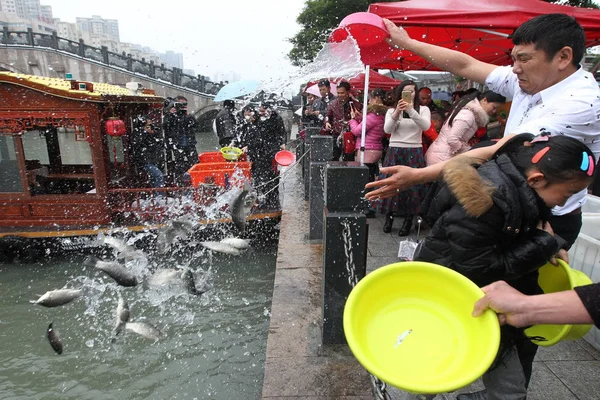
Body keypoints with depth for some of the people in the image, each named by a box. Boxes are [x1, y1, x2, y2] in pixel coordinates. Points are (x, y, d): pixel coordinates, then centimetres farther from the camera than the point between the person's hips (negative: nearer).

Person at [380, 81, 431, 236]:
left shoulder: (423, 109, 8)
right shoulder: (391, 110, 10)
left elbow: (426, 126, -13)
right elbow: (387, 129, -7)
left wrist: (411, 110, -24)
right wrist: (397, 112, -21)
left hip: (414, 153, -1)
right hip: (394, 152, 1)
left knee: (412, 185, -4)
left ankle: (408, 220, 9)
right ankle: (389, 217, 14)